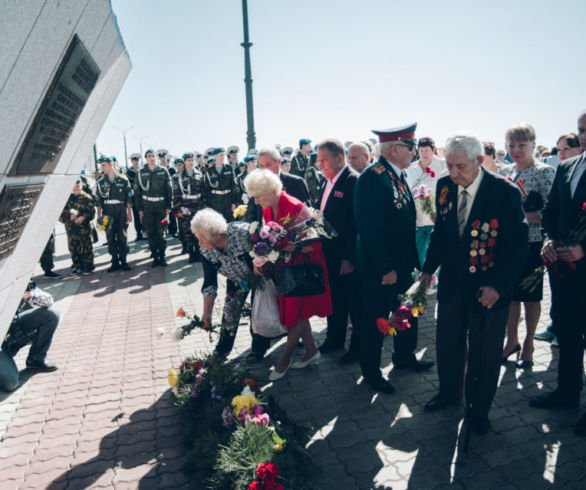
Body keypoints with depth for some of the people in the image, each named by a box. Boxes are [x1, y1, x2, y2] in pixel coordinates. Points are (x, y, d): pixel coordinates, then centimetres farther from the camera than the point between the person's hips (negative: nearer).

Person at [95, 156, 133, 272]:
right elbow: (99, 200, 8)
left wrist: (129, 212, -2)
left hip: (121, 211, -1)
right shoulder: (101, 182, 8)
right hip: (107, 212, 1)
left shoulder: (123, 180, 4)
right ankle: (115, 262, 9)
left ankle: (123, 261, 8)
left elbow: (129, 197, 4)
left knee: (122, 236, 0)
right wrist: (99, 215, 1)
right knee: (110, 237, 2)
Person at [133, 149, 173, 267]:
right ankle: (155, 257, 11)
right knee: (150, 233, 2)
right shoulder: (140, 173, 4)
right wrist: (139, 208, 1)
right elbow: (137, 192, 6)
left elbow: (169, 189, 4)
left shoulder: (163, 171, 3)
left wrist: (168, 206, -1)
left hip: (161, 205, -1)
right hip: (147, 207, 1)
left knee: (161, 232, 0)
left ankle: (162, 256, 10)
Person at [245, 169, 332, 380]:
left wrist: (287, 247, -32)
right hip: (285, 265, 8)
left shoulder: (295, 208, -25)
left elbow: (315, 242, -23)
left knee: (298, 312, 0)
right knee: (293, 309, 12)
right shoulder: (267, 210, -1)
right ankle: (311, 350, 30)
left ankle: (285, 358, 16)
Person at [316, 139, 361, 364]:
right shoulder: (328, 182, 11)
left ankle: (358, 347, 22)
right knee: (334, 299, 20)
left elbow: (357, 223, -19)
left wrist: (350, 258, -20)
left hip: (348, 256, -8)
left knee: (354, 303, 6)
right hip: (330, 253, 8)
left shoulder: (354, 181, -16)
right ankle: (335, 339, 37)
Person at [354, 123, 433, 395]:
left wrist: (411, 260, 11)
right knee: (376, 319, 7)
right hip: (380, 267, -9)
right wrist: (385, 268, -22)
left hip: (402, 263, 9)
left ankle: (404, 356, 44)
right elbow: (369, 228, -24)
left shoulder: (399, 175, 9)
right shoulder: (371, 178, -20)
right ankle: (371, 371, 26)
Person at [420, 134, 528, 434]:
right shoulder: (445, 187, -2)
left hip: (489, 287, -4)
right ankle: (449, 392, 44)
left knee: (483, 353, 12)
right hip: (452, 282, 4)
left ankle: (478, 410, 34)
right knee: (447, 343, 18)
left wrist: (498, 285, -21)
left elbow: (517, 245, -13)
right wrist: (429, 268, 2)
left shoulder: (505, 192, -16)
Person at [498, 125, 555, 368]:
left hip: (532, 245, -4)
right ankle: (511, 340, 30)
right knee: (509, 293, 12)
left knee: (530, 296, 9)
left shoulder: (545, 172, -8)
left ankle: (528, 344, 27)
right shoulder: (504, 170, 7)